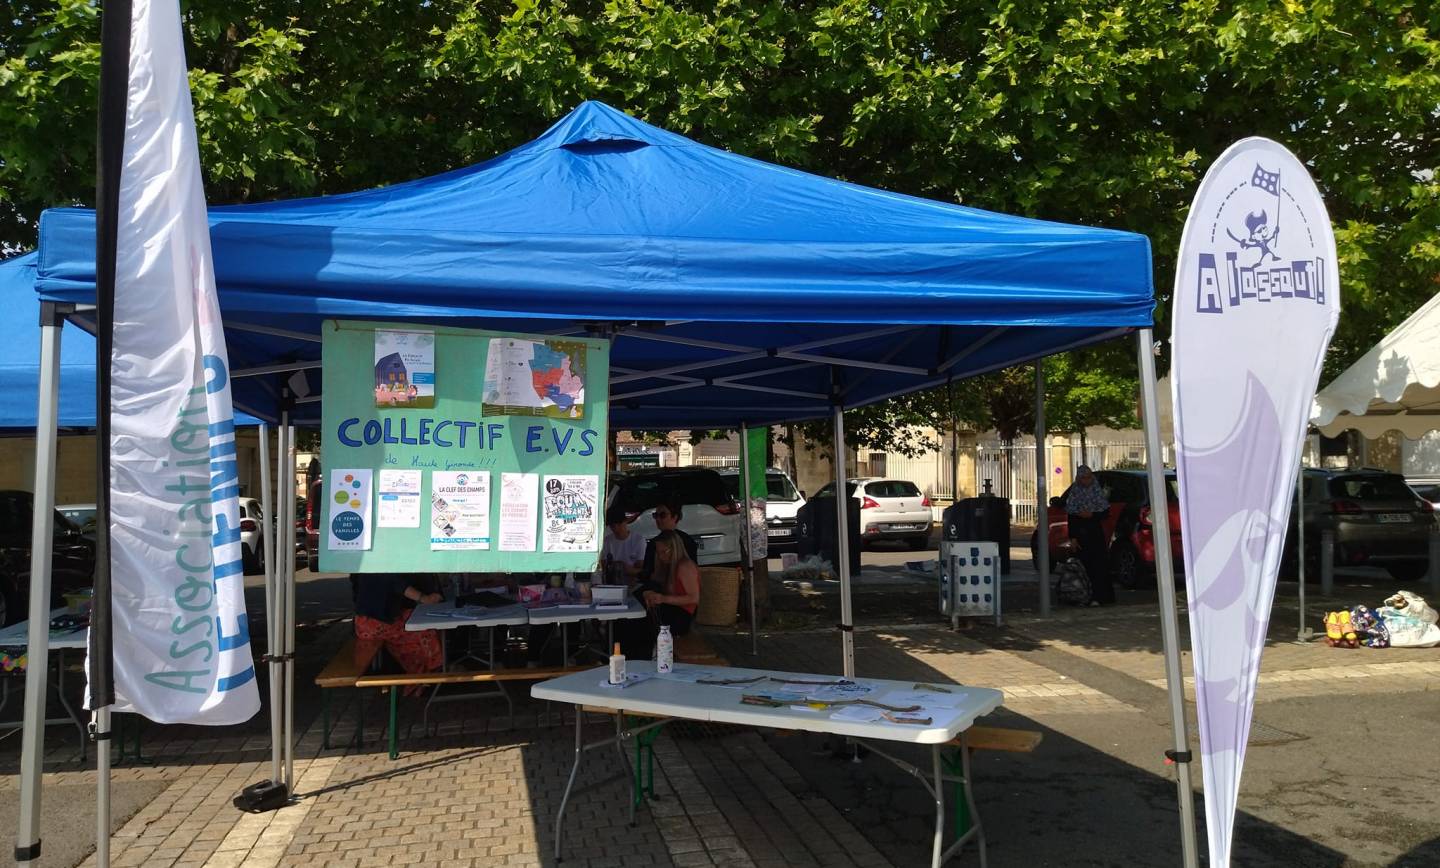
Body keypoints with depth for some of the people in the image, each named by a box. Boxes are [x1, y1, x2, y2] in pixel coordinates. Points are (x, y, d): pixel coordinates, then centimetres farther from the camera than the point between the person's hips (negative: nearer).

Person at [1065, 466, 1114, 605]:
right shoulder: (1074, 494, 6)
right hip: (1081, 535, 1)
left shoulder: (1098, 492, 4)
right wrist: (1072, 537, -1)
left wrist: (1092, 515, -13)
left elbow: (1106, 513, 5)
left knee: (1098, 564, -8)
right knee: (1086, 565, -1)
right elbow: (1070, 517, 5)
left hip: (1096, 532, -1)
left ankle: (1098, 597, -10)